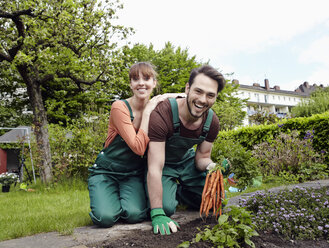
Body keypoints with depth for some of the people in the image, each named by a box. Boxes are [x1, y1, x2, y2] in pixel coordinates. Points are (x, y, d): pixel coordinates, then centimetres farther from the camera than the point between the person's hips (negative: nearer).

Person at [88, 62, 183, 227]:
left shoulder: (156, 108, -2)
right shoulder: (119, 107, -18)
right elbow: (138, 147, -26)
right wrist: (147, 112, -23)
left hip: (133, 173, 3)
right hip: (106, 171, -2)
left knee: (135, 215, -23)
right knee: (105, 217, -23)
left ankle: (127, 200, 12)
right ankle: (107, 200, 11)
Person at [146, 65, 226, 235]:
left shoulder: (212, 122, -16)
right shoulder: (162, 114, -35)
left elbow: (201, 157, -4)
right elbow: (155, 168, -35)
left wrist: (211, 166, -30)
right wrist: (157, 214, -36)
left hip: (187, 160, 5)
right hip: (162, 163, -4)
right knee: (167, 207, -24)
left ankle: (178, 192, 23)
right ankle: (171, 192, 12)